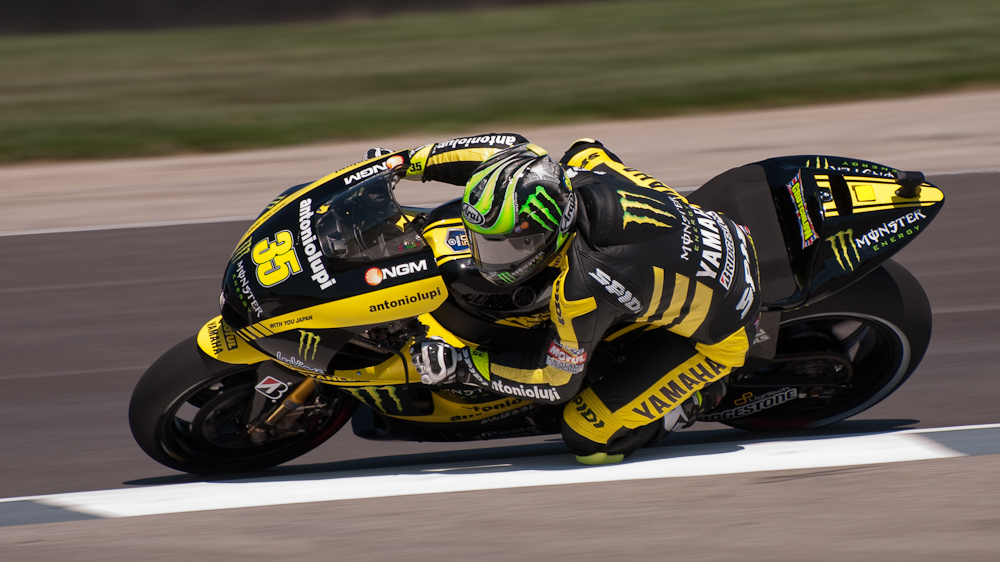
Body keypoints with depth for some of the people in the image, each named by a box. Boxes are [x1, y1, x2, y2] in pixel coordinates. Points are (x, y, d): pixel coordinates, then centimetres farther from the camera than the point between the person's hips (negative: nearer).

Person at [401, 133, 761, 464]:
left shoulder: (581, 289, -36)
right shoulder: (581, 173, -19)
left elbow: (558, 380, -20)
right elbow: (511, 147, 2)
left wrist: (462, 366, -16)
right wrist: (412, 161, 1)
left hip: (715, 336, -8)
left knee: (589, 441, -8)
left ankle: (699, 396, 8)